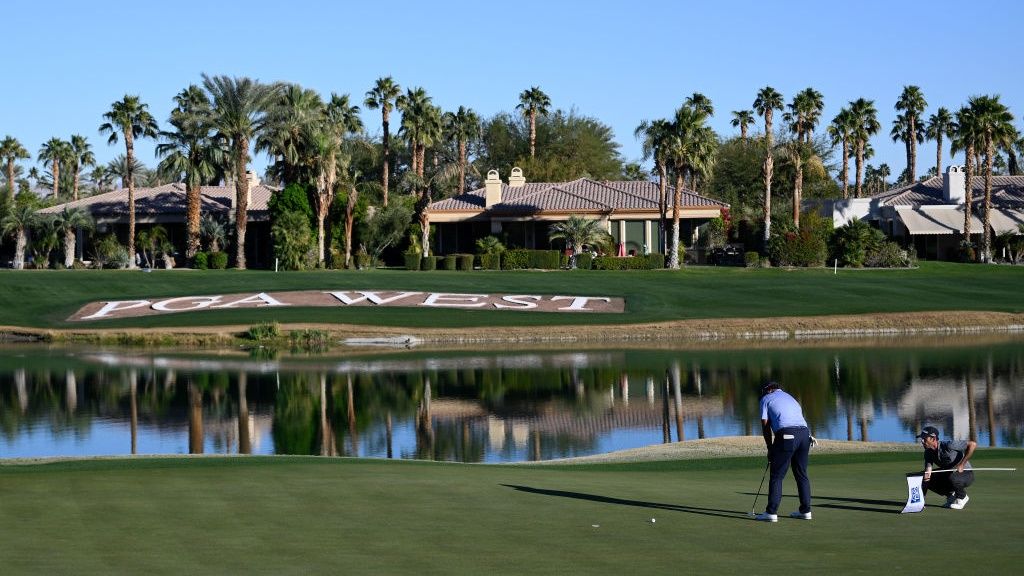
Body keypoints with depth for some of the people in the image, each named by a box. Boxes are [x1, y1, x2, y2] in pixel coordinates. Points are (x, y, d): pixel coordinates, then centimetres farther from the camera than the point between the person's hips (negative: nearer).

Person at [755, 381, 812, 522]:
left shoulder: (766, 399, 14)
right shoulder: (791, 398, 32)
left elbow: (765, 425, 7)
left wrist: (770, 448, 14)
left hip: (786, 434, -6)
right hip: (804, 432, 6)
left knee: (777, 476, -1)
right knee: (802, 474, 15)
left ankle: (771, 512, -3)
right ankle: (805, 510, 16)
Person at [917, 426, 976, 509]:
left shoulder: (948, 445, -26)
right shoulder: (928, 452, -5)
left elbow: (973, 444, -30)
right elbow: (928, 468, -13)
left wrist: (961, 464, -30)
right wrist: (927, 474, -39)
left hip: (965, 474, -7)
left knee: (952, 477, -38)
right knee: (926, 478, -8)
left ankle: (962, 497, -6)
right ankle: (951, 495, 10)